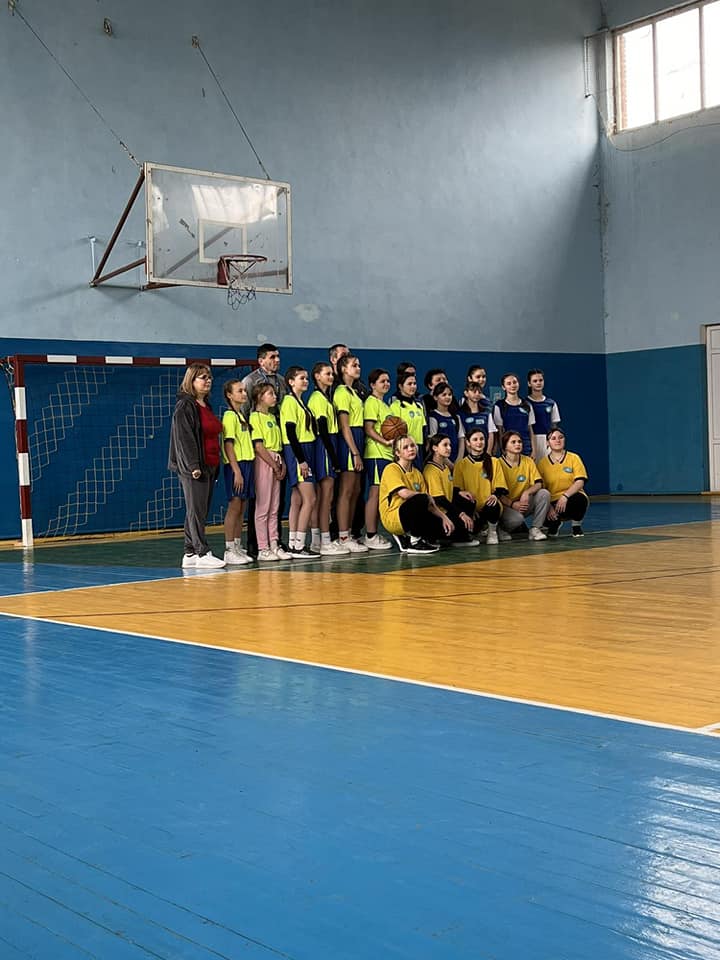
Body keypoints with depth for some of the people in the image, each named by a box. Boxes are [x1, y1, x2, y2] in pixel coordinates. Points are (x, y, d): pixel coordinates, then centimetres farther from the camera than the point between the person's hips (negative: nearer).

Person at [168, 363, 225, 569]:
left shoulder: (206, 405, 18)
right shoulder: (184, 406, -9)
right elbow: (184, 438, -16)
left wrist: (215, 466, 18)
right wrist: (193, 465, -22)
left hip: (210, 466, 9)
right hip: (194, 467, -9)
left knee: (201, 511, 10)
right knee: (197, 511, -7)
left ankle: (190, 554, 15)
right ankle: (202, 554, -6)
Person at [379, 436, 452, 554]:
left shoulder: (417, 473, 15)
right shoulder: (391, 469, -8)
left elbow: (430, 503, 13)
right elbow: (404, 493, -24)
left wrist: (443, 517, -3)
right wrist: (427, 496, -10)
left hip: (411, 515, 8)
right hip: (393, 519, -8)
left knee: (446, 528, -6)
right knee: (420, 499, -32)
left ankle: (406, 539, 8)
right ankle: (414, 540, -16)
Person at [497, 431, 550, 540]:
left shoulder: (528, 461, 3)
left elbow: (538, 484, -4)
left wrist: (527, 492, -25)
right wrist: (512, 504, -26)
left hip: (524, 502, 5)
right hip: (507, 504, -5)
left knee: (544, 493, -21)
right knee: (517, 519, -36)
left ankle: (535, 529, -13)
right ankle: (502, 529, 0)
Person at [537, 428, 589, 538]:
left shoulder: (574, 458, 2)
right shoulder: (543, 463, 4)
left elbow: (580, 482, -10)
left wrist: (565, 496, -26)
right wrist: (549, 507, -17)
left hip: (572, 497, -1)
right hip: (553, 502, 1)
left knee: (579, 499, -38)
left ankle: (576, 525, -3)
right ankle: (555, 522, 10)